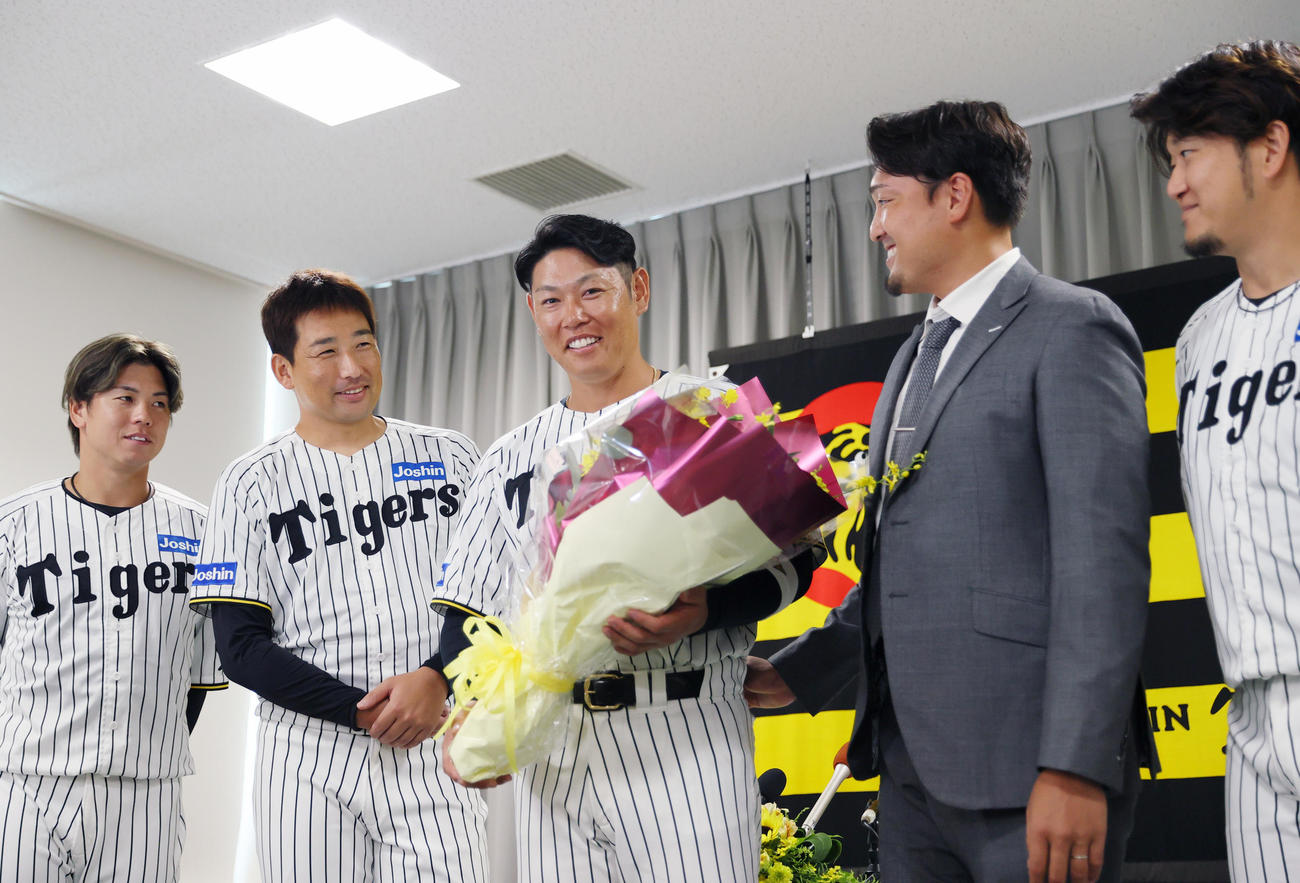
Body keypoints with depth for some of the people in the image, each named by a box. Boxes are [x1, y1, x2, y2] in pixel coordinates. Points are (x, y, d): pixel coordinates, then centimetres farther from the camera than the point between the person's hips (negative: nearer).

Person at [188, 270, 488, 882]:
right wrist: (362, 711, -11)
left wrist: (437, 679, -12)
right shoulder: (251, 485, 4)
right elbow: (242, 648, -1)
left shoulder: (450, 458, 8)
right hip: (310, 757, 0)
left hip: (432, 748, 1)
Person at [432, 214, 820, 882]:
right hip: (549, 748, 4)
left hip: (686, 734, -3)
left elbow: (791, 555, -1)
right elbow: (469, 610, 14)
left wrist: (702, 611, -20)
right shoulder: (510, 459, 16)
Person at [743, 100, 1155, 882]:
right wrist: (800, 671, 14)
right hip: (913, 763, 8)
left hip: (1021, 767, -7)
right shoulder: (917, 355, 21)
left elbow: (1104, 560, -14)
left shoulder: (1070, 328, -5)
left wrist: (1075, 767, -20)